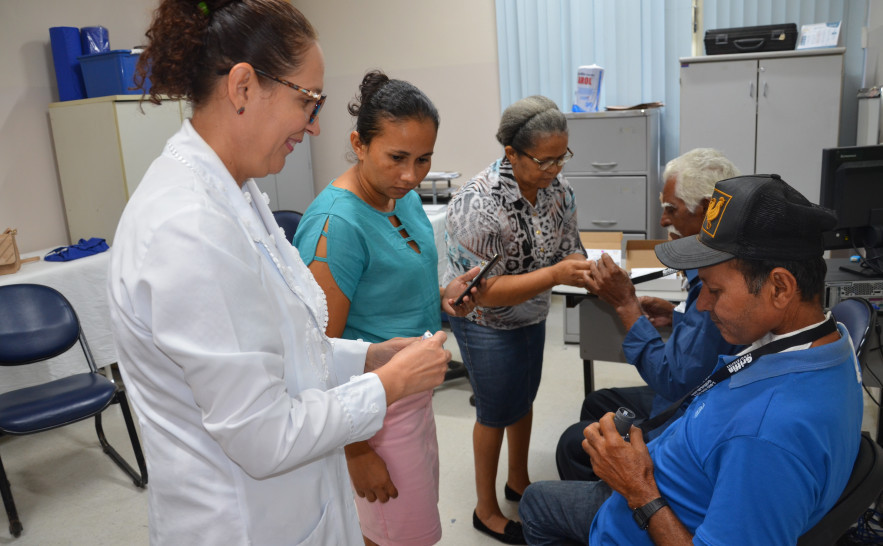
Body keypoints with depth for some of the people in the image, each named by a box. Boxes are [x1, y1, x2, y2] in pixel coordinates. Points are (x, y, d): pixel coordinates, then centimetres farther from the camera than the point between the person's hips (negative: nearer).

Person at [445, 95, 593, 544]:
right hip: (486, 322, -7)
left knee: (524, 399, 22)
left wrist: (586, 271, -24)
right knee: (497, 411, 8)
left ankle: (519, 482, 47)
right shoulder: (478, 204, -32)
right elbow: (484, 291, -30)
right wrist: (554, 275, -38)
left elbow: (567, 248, -2)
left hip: (531, 315, 7)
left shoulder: (555, 185, -11)